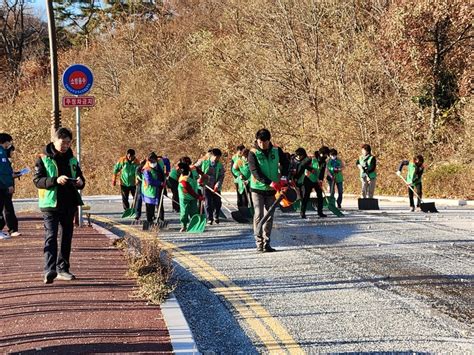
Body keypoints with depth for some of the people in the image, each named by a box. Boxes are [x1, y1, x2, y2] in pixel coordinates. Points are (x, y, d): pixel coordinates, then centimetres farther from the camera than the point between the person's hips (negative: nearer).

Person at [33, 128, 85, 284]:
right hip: (51, 204, -6)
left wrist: (80, 182, -5)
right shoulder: (43, 159, -3)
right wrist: (56, 180, -26)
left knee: (67, 237, 11)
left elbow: (80, 177, 19)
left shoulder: (72, 159, 12)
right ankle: (49, 270, -21)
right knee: (51, 237, -14)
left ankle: (63, 269, 20)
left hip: (69, 204, 6)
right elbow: (37, 180, -11)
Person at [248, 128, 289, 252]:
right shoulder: (253, 153, -11)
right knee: (259, 215, -10)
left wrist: (284, 176, -7)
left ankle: (266, 243, 12)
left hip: (272, 190, 3)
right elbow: (255, 172, -19)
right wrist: (269, 183, -29)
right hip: (258, 188, -3)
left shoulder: (277, 151, 0)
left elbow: (285, 163, 12)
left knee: (269, 217, 6)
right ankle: (259, 243, -7)